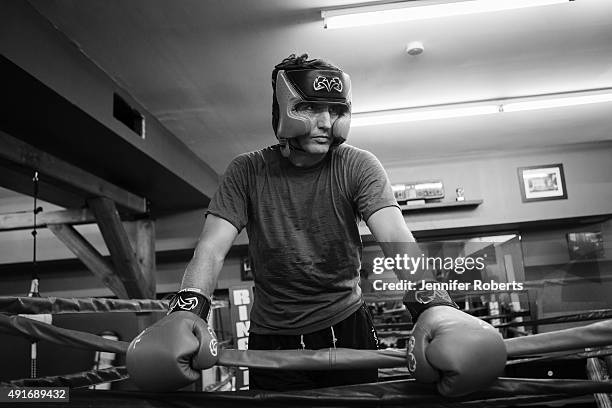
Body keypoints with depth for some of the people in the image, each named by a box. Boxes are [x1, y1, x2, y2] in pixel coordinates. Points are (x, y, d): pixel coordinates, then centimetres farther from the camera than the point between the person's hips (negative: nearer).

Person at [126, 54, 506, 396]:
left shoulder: (357, 166, -10)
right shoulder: (247, 172, -7)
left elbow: (397, 238, -22)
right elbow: (213, 247, -16)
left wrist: (433, 305, -42)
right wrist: (187, 310, -36)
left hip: (348, 329, 0)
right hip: (272, 340, 0)